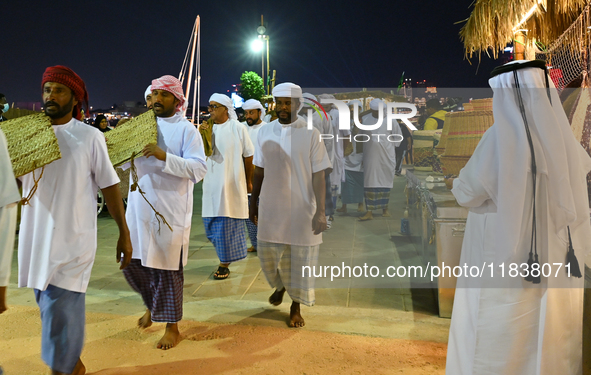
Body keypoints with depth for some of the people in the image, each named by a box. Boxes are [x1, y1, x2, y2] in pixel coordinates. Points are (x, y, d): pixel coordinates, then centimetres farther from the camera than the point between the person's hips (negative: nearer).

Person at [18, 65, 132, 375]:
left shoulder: (89, 137, -5)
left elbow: (109, 186, -3)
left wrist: (124, 234, -2)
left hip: (72, 241, -5)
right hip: (35, 239, 5)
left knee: (61, 311, -4)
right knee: (49, 306, 16)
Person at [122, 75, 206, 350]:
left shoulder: (186, 130, -5)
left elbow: (199, 169, -17)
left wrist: (165, 157, -27)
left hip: (170, 210, -5)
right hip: (139, 207, 6)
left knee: (168, 267, 2)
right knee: (132, 262, 12)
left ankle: (172, 327, 19)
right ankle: (152, 305, 40)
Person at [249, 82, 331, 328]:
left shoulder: (311, 134, -7)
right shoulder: (265, 132, 4)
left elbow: (318, 176, -8)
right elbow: (259, 171, 10)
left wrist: (320, 212, -12)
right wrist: (253, 202, 11)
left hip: (302, 210, -3)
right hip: (271, 208, 3)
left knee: (299, 259, 6)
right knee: (268, 255, 12)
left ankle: (295, 307, 26)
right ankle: (279, 285, 44)